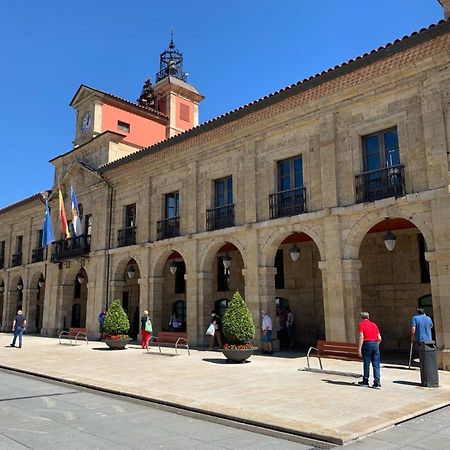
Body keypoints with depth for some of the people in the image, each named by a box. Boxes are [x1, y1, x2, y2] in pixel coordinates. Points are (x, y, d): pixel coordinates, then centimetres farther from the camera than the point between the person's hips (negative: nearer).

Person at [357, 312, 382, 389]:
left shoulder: (361, 324, 2)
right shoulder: (374, 324, 16)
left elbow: (361, 337, -9)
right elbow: (379, 338, 12)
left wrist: (359, 349, -10)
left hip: (367, 344, -4)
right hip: (375, 344, 4)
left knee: (366, 364, 7)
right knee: (376, 365, 5)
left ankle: (365, 381, 18)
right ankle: (377, 382, -1)